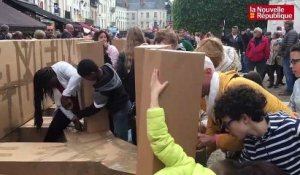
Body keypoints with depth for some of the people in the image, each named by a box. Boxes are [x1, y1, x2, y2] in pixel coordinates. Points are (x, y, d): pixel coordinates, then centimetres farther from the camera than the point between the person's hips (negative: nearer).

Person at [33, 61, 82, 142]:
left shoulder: (60, 67, -28)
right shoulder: (48, 87, -14)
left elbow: (77, 76, -46)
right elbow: (60, 104, -13)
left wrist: (65, 95, -46)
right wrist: (74, 119, -19)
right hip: (68, 107, 3)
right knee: (53, 131, 0)